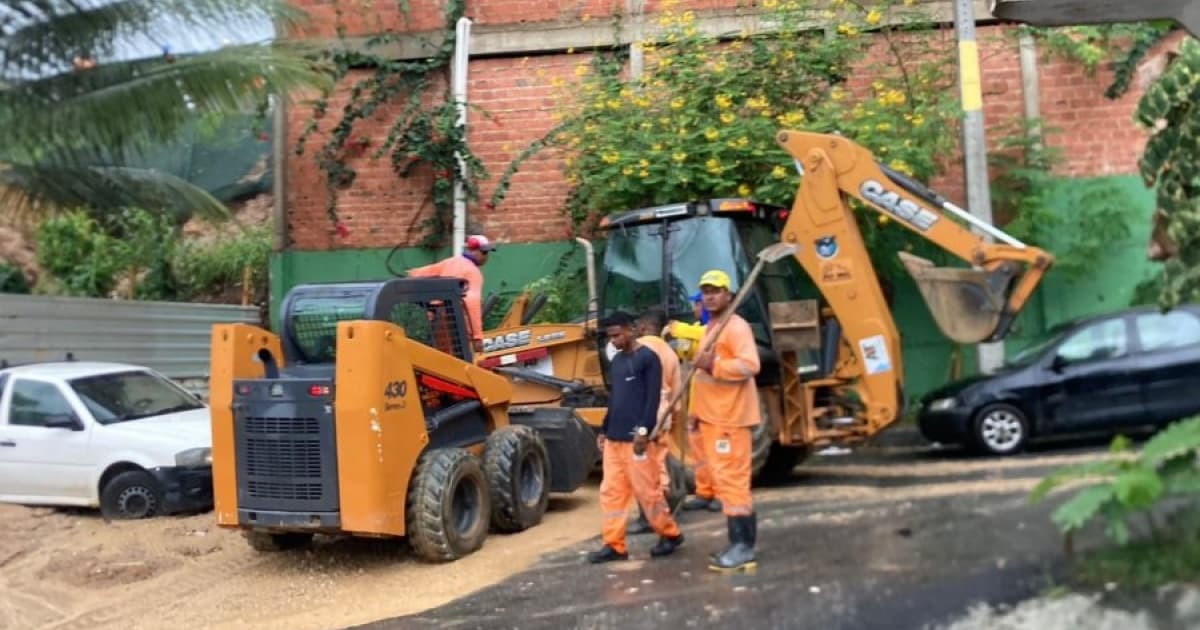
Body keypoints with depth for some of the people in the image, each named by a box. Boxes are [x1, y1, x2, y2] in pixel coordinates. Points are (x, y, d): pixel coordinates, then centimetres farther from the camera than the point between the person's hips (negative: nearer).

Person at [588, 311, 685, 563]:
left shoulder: (647, 358, -7)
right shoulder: (616, 361, 16)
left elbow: (653, 398, -13)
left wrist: (643, 430, -19)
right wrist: (604, 430, 17)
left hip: (636, 438, -8)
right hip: (614, 438, 8)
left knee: (647, 490, -1)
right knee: (610, 492, 6)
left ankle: (671, 534, 16)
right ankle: (614, 545, 12)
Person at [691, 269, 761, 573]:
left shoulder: (736, 326, -10)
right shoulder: (709, 329, 20)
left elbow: (750, 365, -24)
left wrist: (714, 366, -28)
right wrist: (697, 411, 20)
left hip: (730, 418, -10)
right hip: (712, 418, 10)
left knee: (732, 481, -8)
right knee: (724, 481, 11)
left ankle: (744, 547, -4)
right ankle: (737, 543, 18)